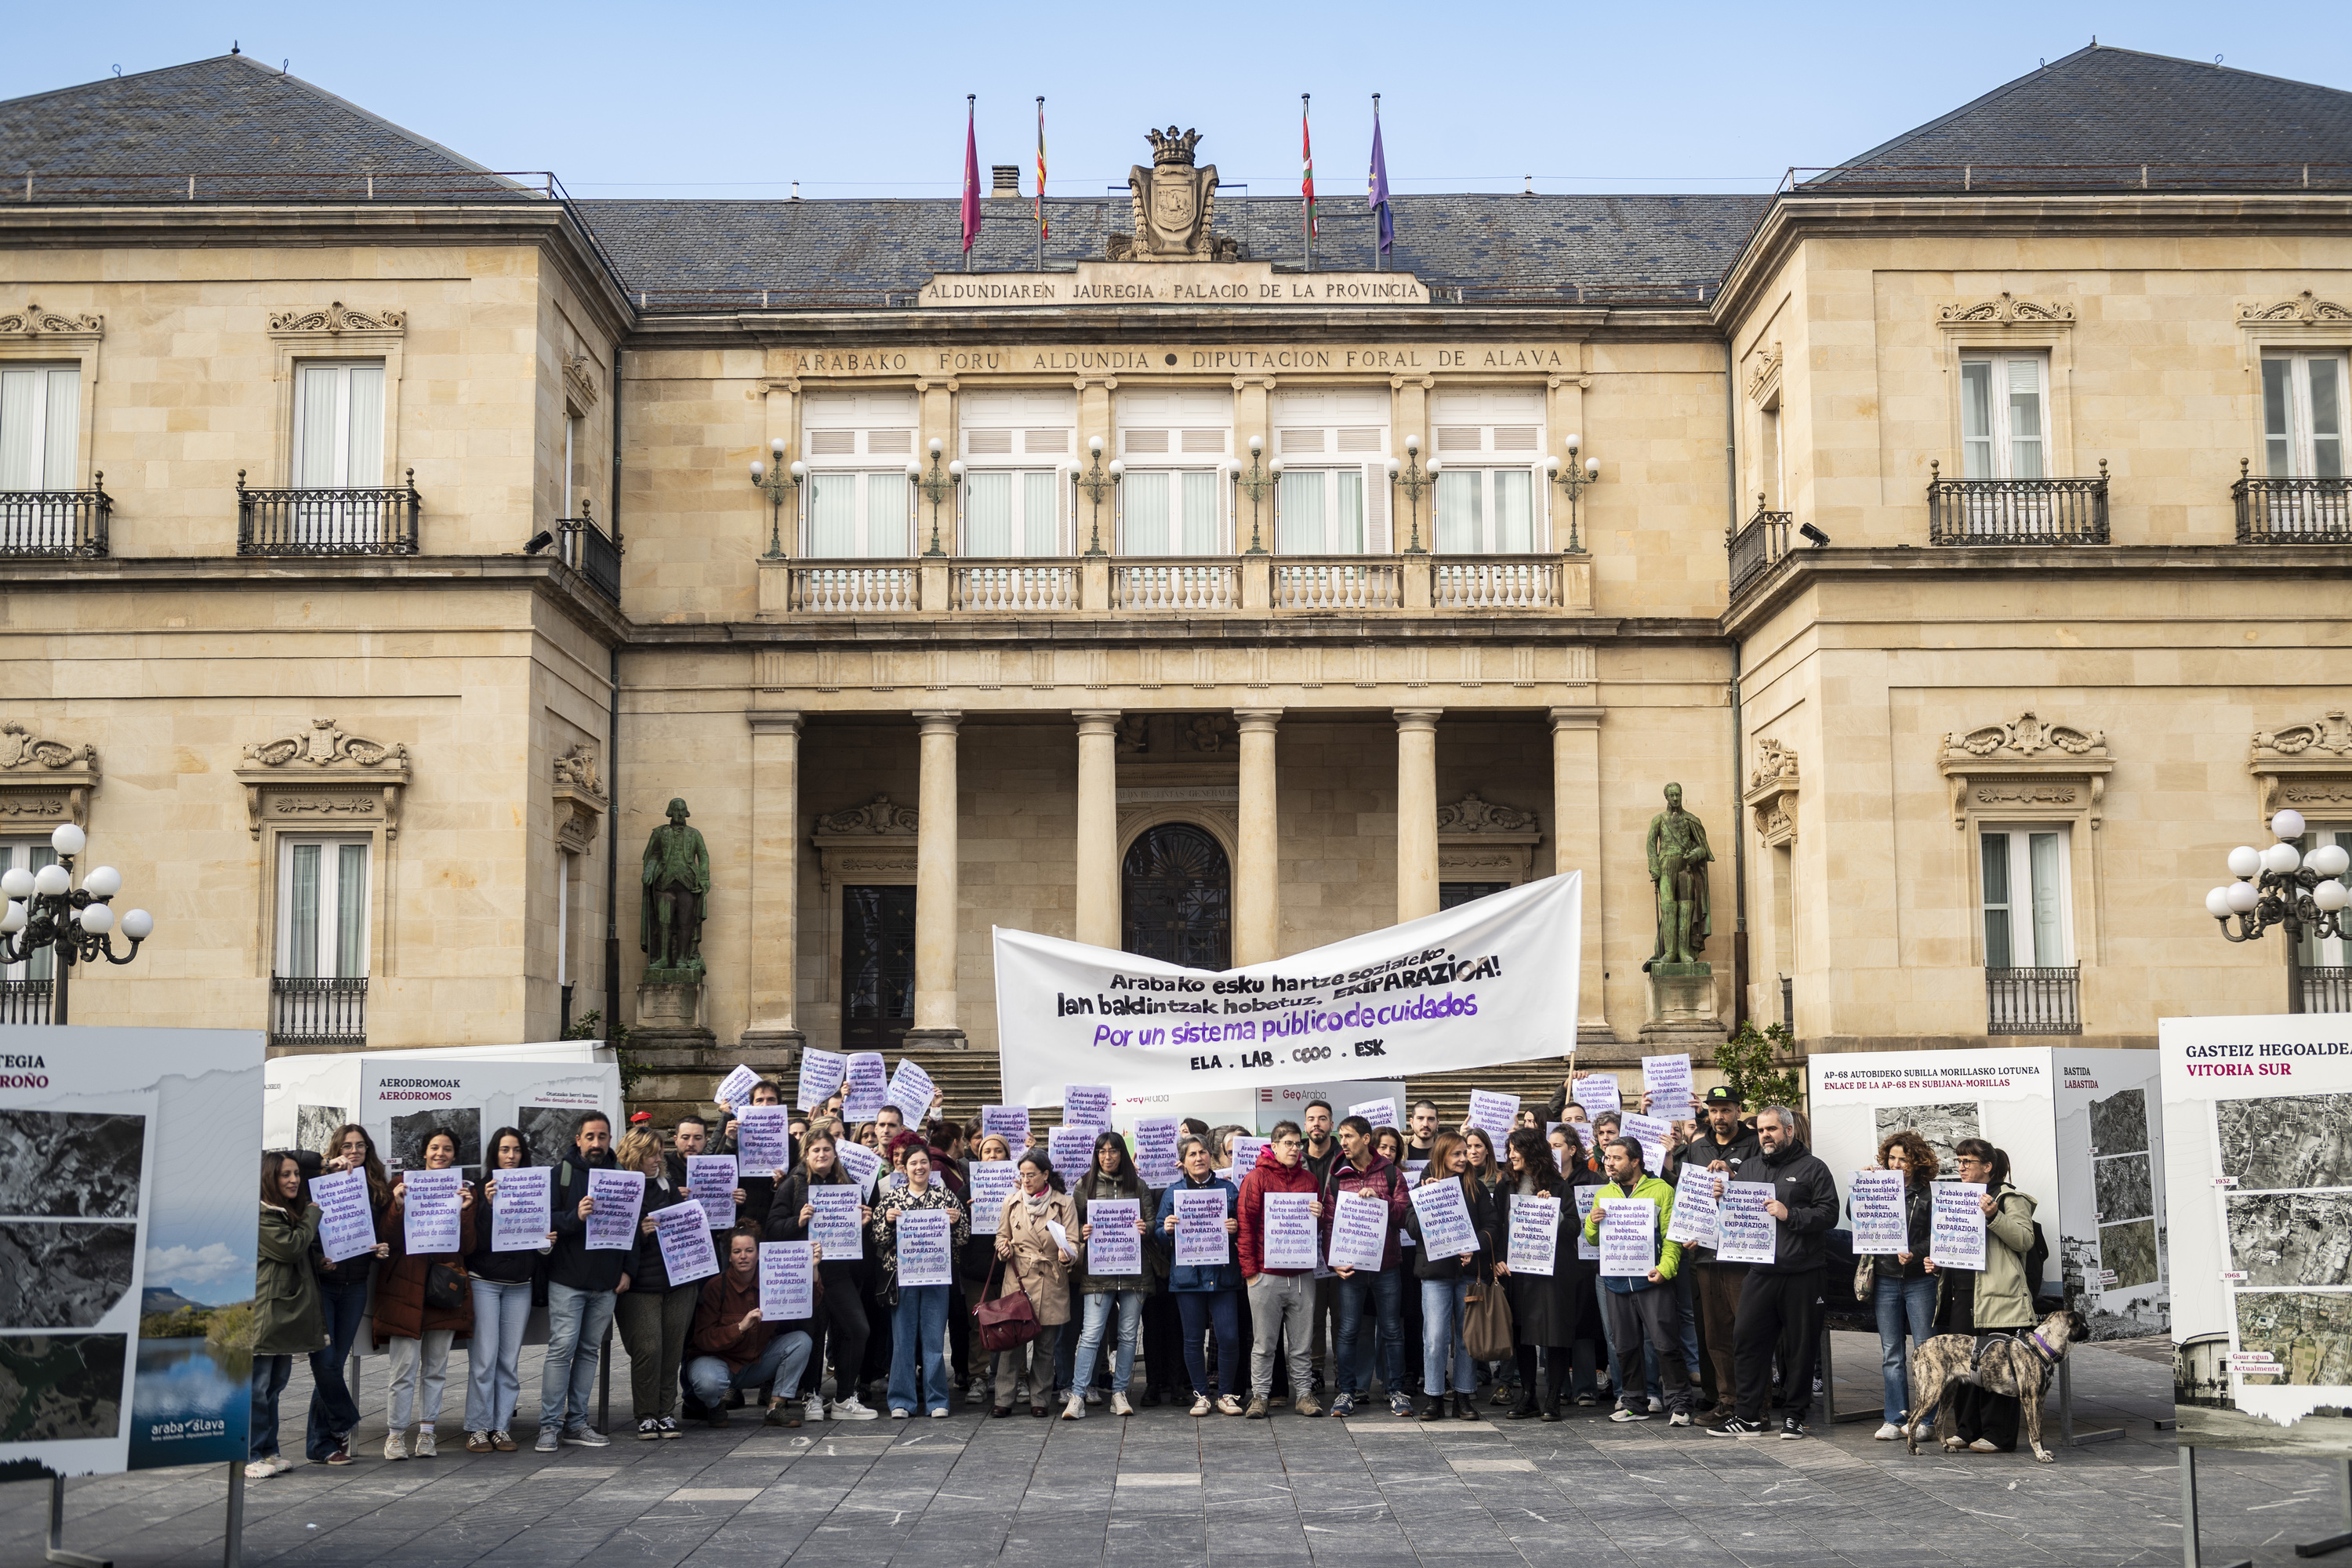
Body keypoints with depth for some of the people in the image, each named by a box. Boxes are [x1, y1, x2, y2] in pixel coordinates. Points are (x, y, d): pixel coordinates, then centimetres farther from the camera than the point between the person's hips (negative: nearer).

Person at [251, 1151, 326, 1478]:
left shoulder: (290, 1213, 18)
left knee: (275, 1384, 14)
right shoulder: (261, 1215, -12)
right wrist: (313, 1214, -8)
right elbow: (290, 1247, -18)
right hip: (263, 1313, -10)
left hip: (286, 1312, 10)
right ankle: (250, 1457, 0)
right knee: (257, 1386, -5)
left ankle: (268, 1451, 21)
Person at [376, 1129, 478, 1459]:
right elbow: (388, 1239, 0)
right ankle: (396, 1433, 4)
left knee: (436, 1367, 5)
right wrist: (398, 1206, -16)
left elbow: (467, 1247, 4)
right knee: (405, 1366, -6)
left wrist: (464, 1212, -11)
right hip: (407, 1286, -2)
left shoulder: (464, 1192, 11)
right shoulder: (404, 1186, 5)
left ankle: (426, 1432, 13)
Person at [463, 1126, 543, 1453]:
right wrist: (488, 1204, -21)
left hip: (519, 1285, 3)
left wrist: (547, 1243, -4)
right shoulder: (478, 1189, 0)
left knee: (510, 1360, 4)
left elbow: (540, 1235, 17)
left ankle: (502, 1426, 11)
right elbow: (473, 1238, -10)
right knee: (484, 1358, -6)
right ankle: (478, 1428, 2)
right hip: (484, 1282, -3)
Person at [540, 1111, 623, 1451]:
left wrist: (625, 1270, 6)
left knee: (590, 1350, 8)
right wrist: (575, 1217, -22)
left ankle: (576, 1422, 14)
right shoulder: (561, 1174, 1)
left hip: (606, 1283, 4)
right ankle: (549, 1425, -4)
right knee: (562, 1348, -9)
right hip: (567, 1280, -4)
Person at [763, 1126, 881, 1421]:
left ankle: (845, 1399, 3)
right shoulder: (793, 1185, 4)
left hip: (841, 1267, 3)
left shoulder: (848, 1184, 13)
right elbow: (773, 1228, -1)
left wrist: (864, 1222, 1)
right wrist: (799, 1221, -17)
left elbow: (860, 1220, 23)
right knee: (815, 1332, 2)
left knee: (857, 1328, -7)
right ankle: (813, 1396, 18)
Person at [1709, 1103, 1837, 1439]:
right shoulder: (1749, 1169, 18)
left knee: (1800, 1345, 2)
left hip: (1800, 1273, -4)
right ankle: (1748, 1414, 7)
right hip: (1759, 1270, 4)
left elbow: (1828, 1214, -6)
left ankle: (1794, 1415, 13)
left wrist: (1789, 1215, -14)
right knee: (1746, 1339, 0)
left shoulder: (1812, 1169, 3)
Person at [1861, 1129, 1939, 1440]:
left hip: (1920, 1280, -4)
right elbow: (1853, 1215, 1)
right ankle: (1896, 1419, 12)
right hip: (1885, 1280, 4)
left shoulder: (1930, 1192, -1)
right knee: (1891, 1353, 7)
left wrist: (1914, 1254, -19)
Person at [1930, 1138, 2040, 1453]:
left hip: (1996, 1297, -8)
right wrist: (1938, 1265, 14)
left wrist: (1994, 1216, -24)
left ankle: (1998, 1435, 0)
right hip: (1960, 1294, 8)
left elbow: (2025, 1239, -13)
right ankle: (1967, 1430, 16)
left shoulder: (2009, 1198, -2)